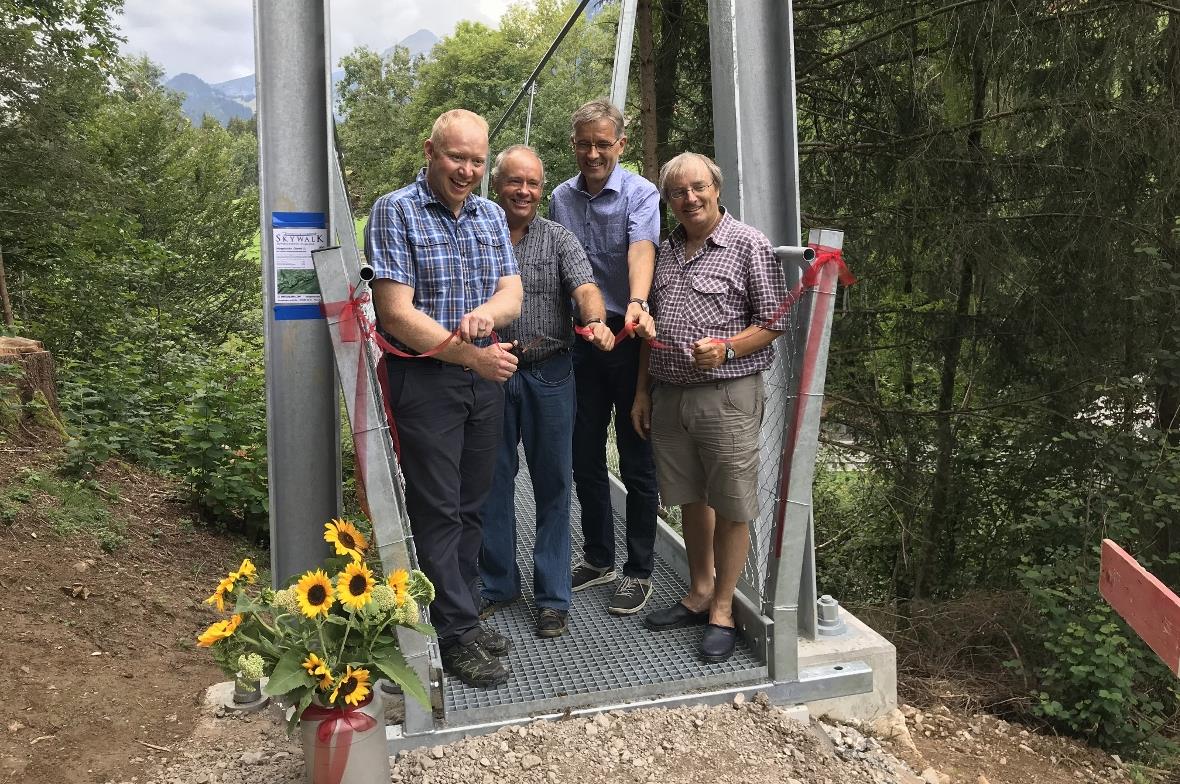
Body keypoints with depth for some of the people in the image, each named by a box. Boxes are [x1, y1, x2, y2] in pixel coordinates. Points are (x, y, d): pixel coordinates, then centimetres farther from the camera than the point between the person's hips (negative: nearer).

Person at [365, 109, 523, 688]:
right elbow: (397, 315, -15)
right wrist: (474, 356, -17)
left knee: (470, 507, 14)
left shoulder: (490, 215, 11)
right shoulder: (395, 211, -8)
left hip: (485, 379, 6)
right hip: (424, 379, -6)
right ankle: (456, 634, 12)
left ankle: (463, 615, 28)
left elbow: (512, 295, 4)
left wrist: (487, 312, -20)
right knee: (438, 510, 1)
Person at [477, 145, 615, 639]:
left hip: (550, 375, -1)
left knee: (553, 484, 4)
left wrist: (596, 322, -35)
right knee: (492, 481, 10)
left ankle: (552, 596, 16)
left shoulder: (558, 239, 3)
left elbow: (585, 287, -13)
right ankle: (497, 584, 27)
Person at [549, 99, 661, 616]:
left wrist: (637, 304, -46)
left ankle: (639, 573, 17)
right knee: (585, 458, 13)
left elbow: (641, 248, -27)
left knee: (637, 462, 4)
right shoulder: (560, 198, 9)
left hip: (628, 338, -5)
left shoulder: (640, 194, -7)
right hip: (578, 340, 5)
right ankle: (599, 559, 30)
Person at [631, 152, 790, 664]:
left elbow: (774, 322, -5)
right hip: (669, 394, 6)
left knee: (731, 507, 2)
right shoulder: (666, 251, 14)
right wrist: (643, 391, 14)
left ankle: (722, 611, 15)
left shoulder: (748, 244, -5)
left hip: (726, 396, -6)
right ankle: (699, 594, 30)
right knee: (690, 499, 15)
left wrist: (726, 348, -21)